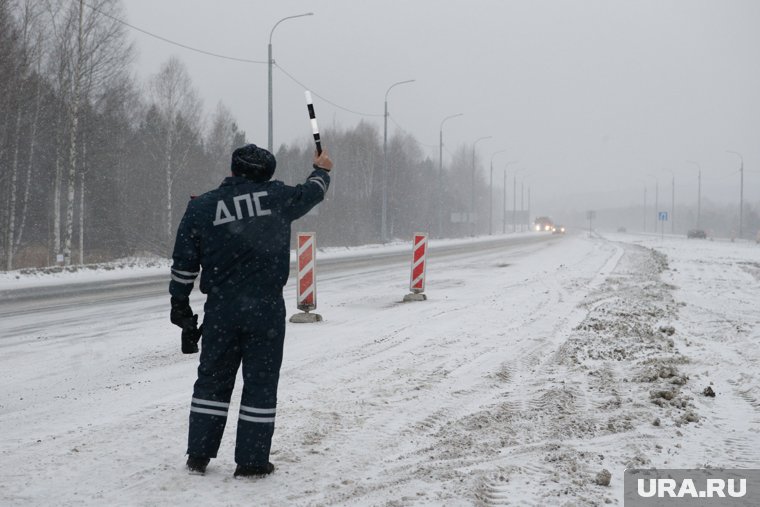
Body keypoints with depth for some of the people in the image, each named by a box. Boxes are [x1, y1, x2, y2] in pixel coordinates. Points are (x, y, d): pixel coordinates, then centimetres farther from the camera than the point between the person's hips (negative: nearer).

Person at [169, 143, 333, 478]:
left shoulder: (200, 208, 0)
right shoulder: (276, 197, -3)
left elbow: (184, 264, 3)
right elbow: (311, 193, 18)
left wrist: (180, 306, 13)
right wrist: (322, 170, 39)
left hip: (220, 309, 2)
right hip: (266, 309, -2)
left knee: (213, 379, 13)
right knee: (261, 381, 6)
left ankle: (198, 455, 16)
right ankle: (251, 461, 8)